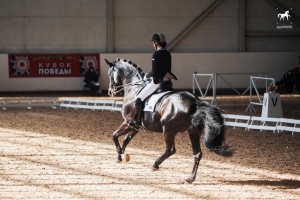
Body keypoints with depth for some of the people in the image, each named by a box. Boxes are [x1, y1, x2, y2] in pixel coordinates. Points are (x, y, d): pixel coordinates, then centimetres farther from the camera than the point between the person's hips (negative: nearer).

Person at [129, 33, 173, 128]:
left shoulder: (156, 54, -17)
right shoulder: (168, 54, 8)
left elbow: (154, 72, -20)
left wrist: (147, 76, -2)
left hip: (157, 82, -8)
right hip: (166, 81, 9)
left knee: (138, 99, -2)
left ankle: (137, 121, -4)